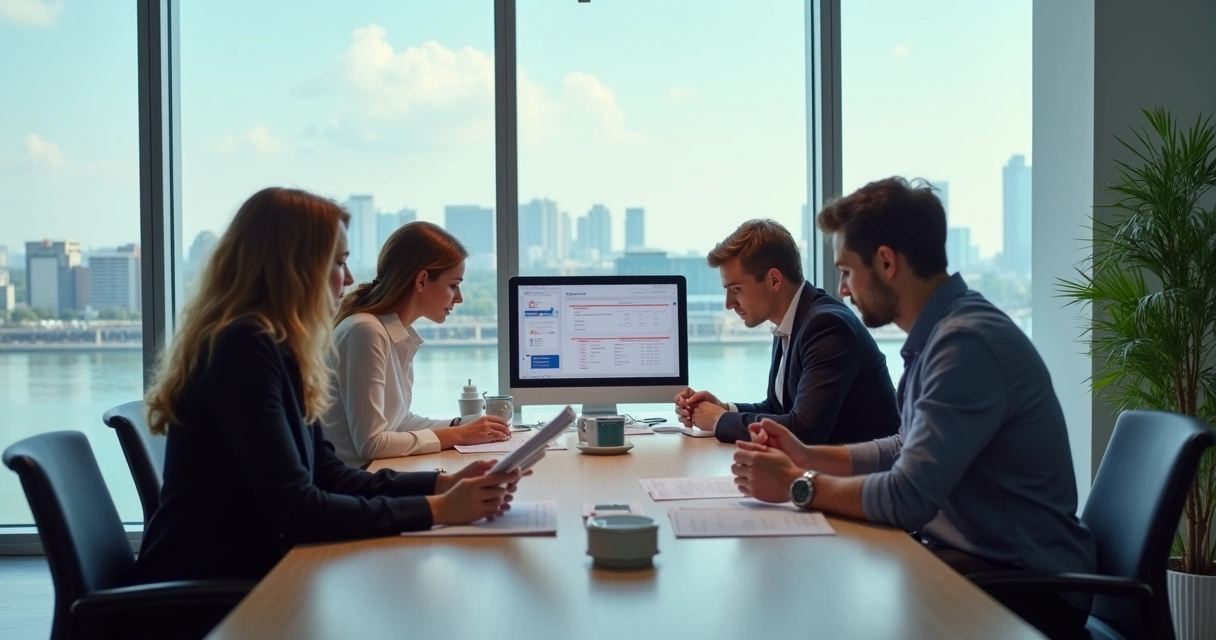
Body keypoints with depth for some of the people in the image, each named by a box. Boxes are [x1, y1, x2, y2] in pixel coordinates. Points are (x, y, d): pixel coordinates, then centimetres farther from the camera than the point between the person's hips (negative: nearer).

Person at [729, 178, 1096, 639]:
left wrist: (799, 486, -13)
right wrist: (808, 456, 10)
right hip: (975, 552, 8)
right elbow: (908, 452, 21)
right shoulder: (939, 333, 8)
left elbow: (908, 498, -26)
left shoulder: (967, 342, -23)